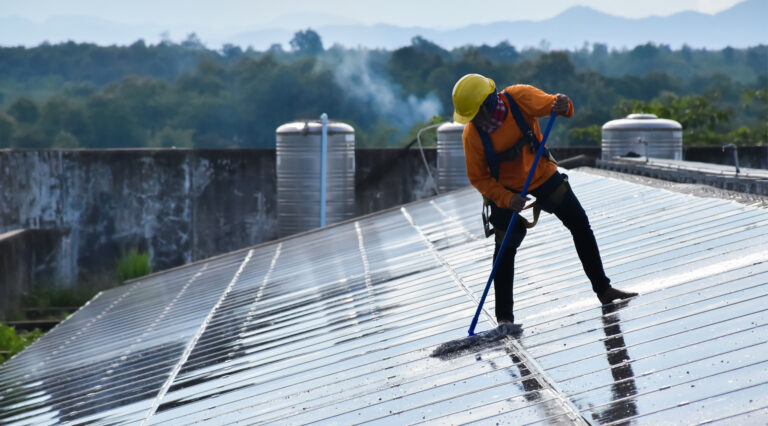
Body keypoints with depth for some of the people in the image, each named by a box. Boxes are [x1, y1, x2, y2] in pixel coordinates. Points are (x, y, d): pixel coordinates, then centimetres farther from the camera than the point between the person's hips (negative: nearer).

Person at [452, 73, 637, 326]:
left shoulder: (519, 98, -25)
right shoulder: (472, 134, -23)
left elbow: (547, 104, -17)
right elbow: (478, 178, -15)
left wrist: (562, 106, -42)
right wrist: (506, 199, -28)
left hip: (541, 173, 2)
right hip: (505, 189, -2)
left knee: (580, 225, 3)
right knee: (505, 248, -4)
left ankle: (603, 289, 16)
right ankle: (504, 317, 6)